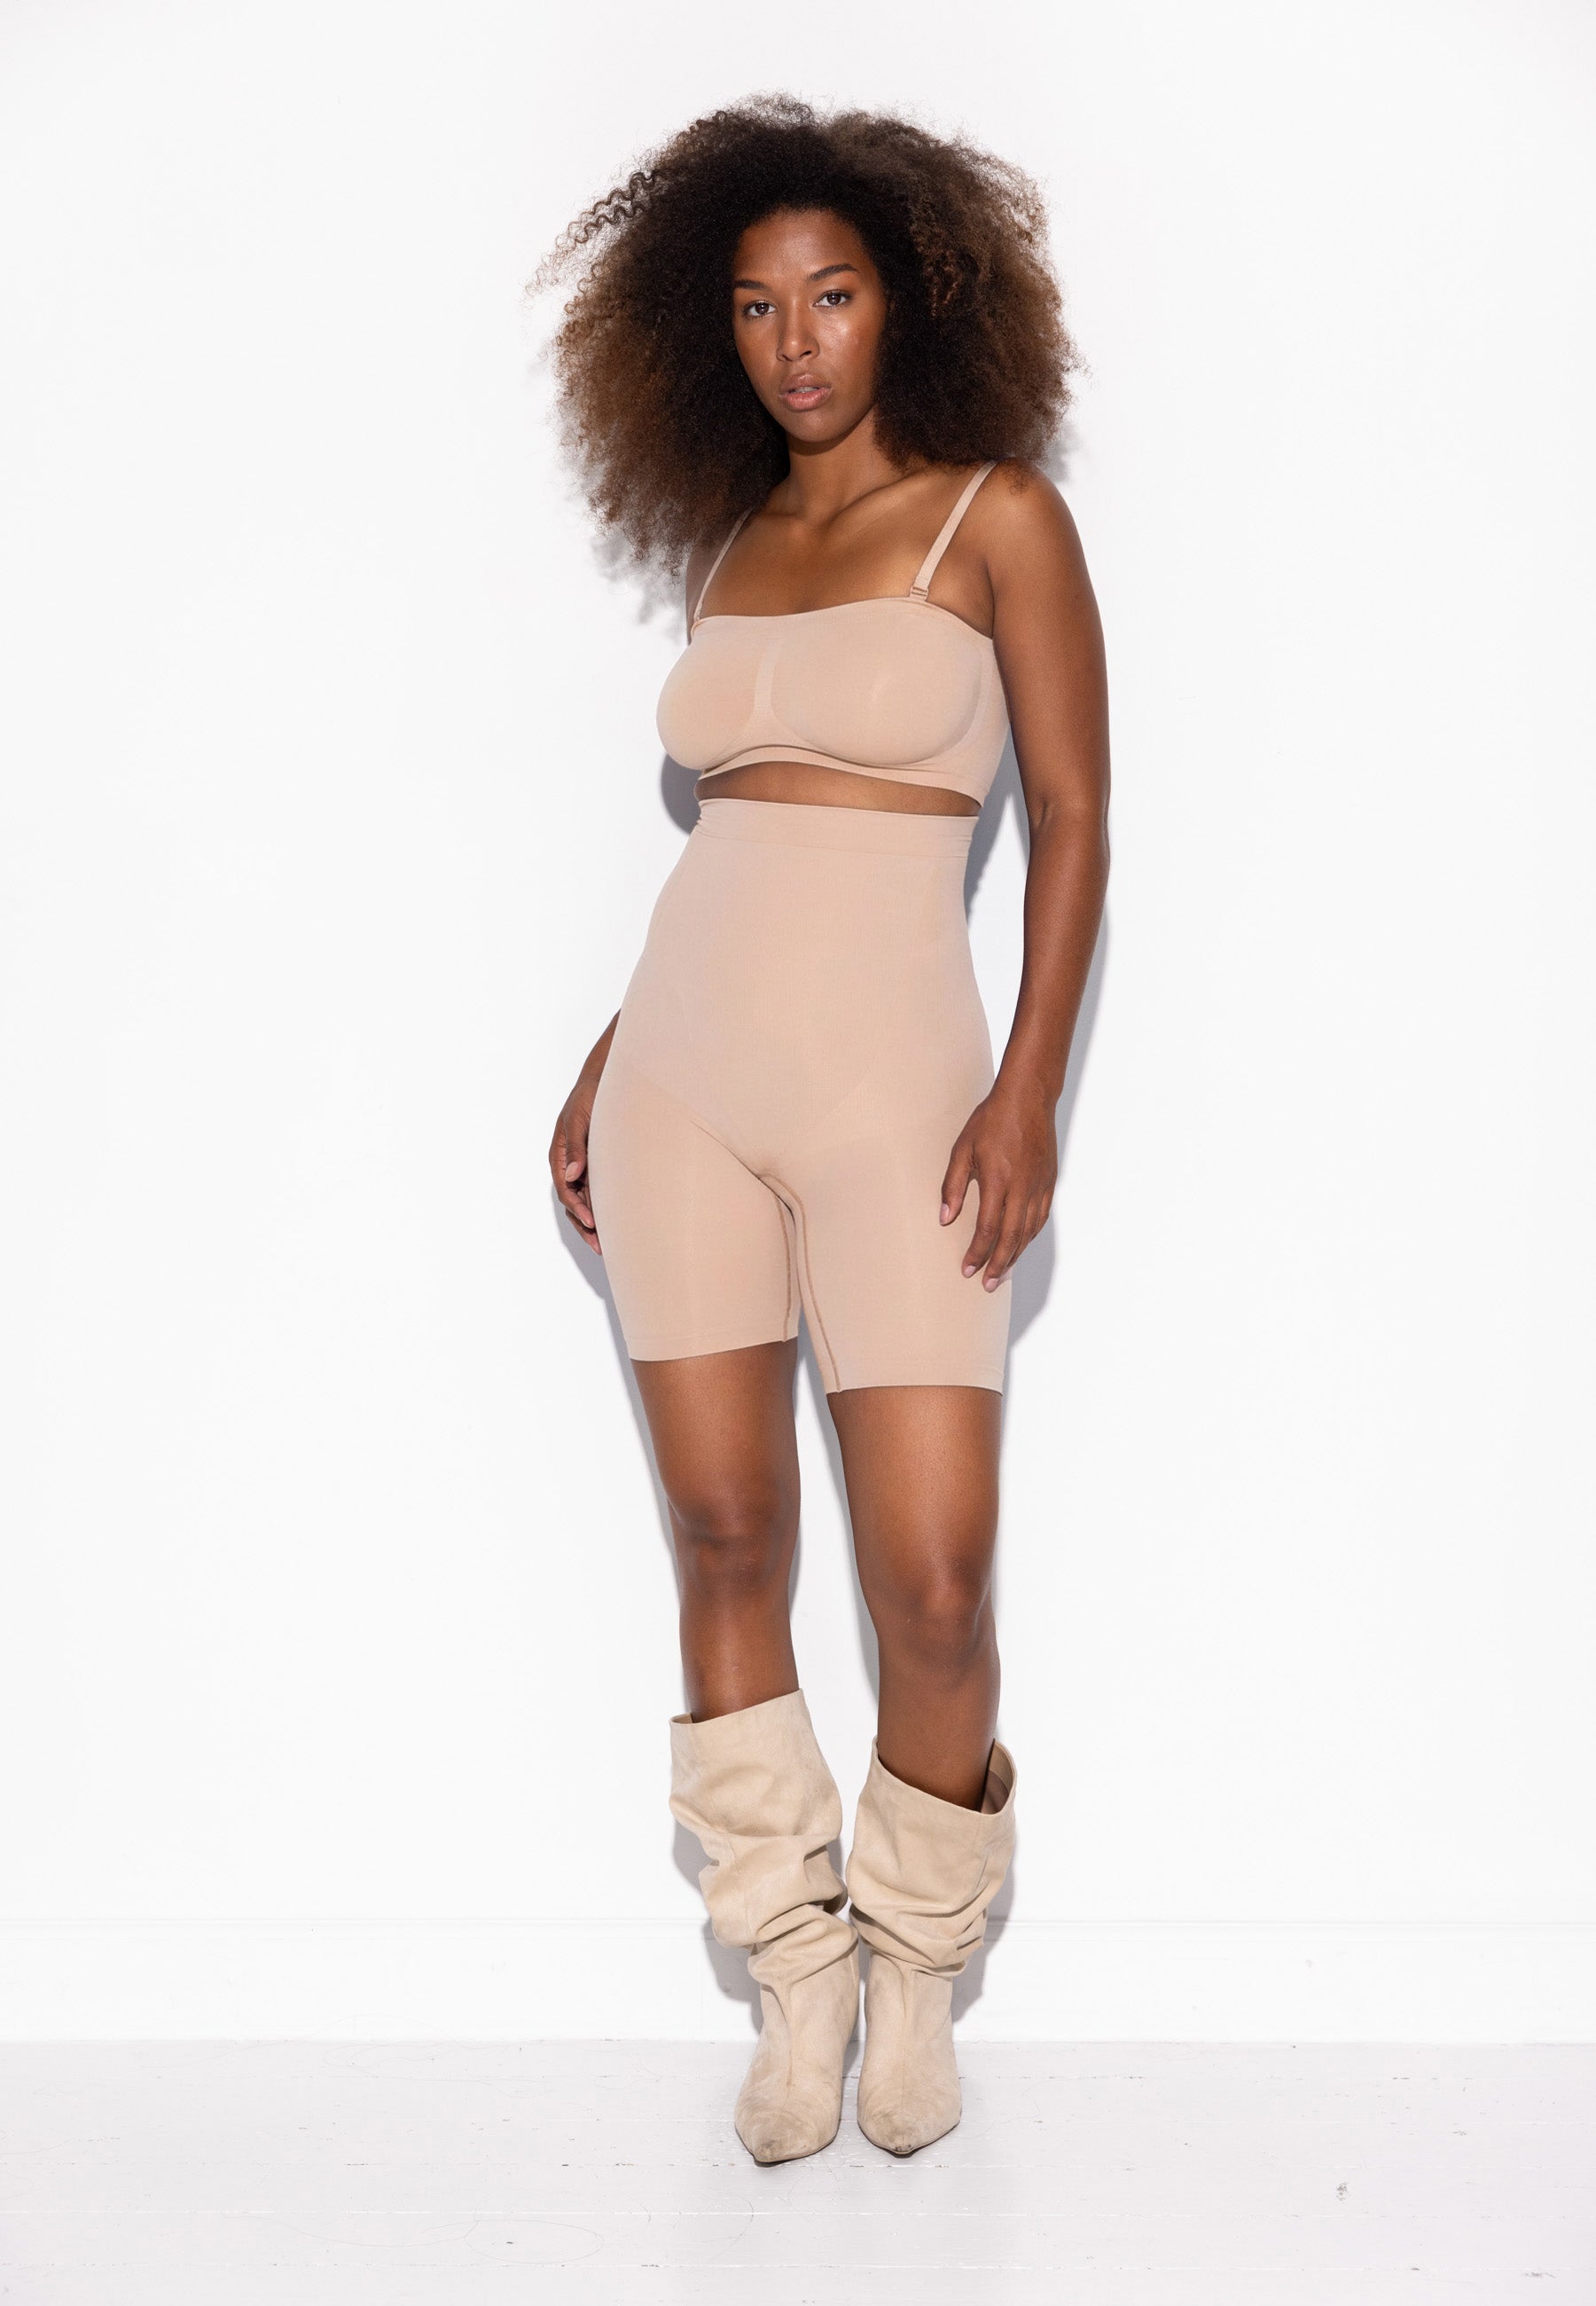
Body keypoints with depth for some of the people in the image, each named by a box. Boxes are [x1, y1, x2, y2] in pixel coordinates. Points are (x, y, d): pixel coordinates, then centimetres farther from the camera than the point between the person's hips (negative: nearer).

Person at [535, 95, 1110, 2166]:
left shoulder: (995, 514, 1)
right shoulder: (732, 552, 15)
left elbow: (1075, 822, -4)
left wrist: (1032, 1088, -14)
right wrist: (603, 1067, 15)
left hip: (894, 1078, -4)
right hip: (685, 1065, 5)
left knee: (933, 1571, -8)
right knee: (725, 1534, 3)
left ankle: (918, 1954, 17)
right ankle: (796, 1963, 18)